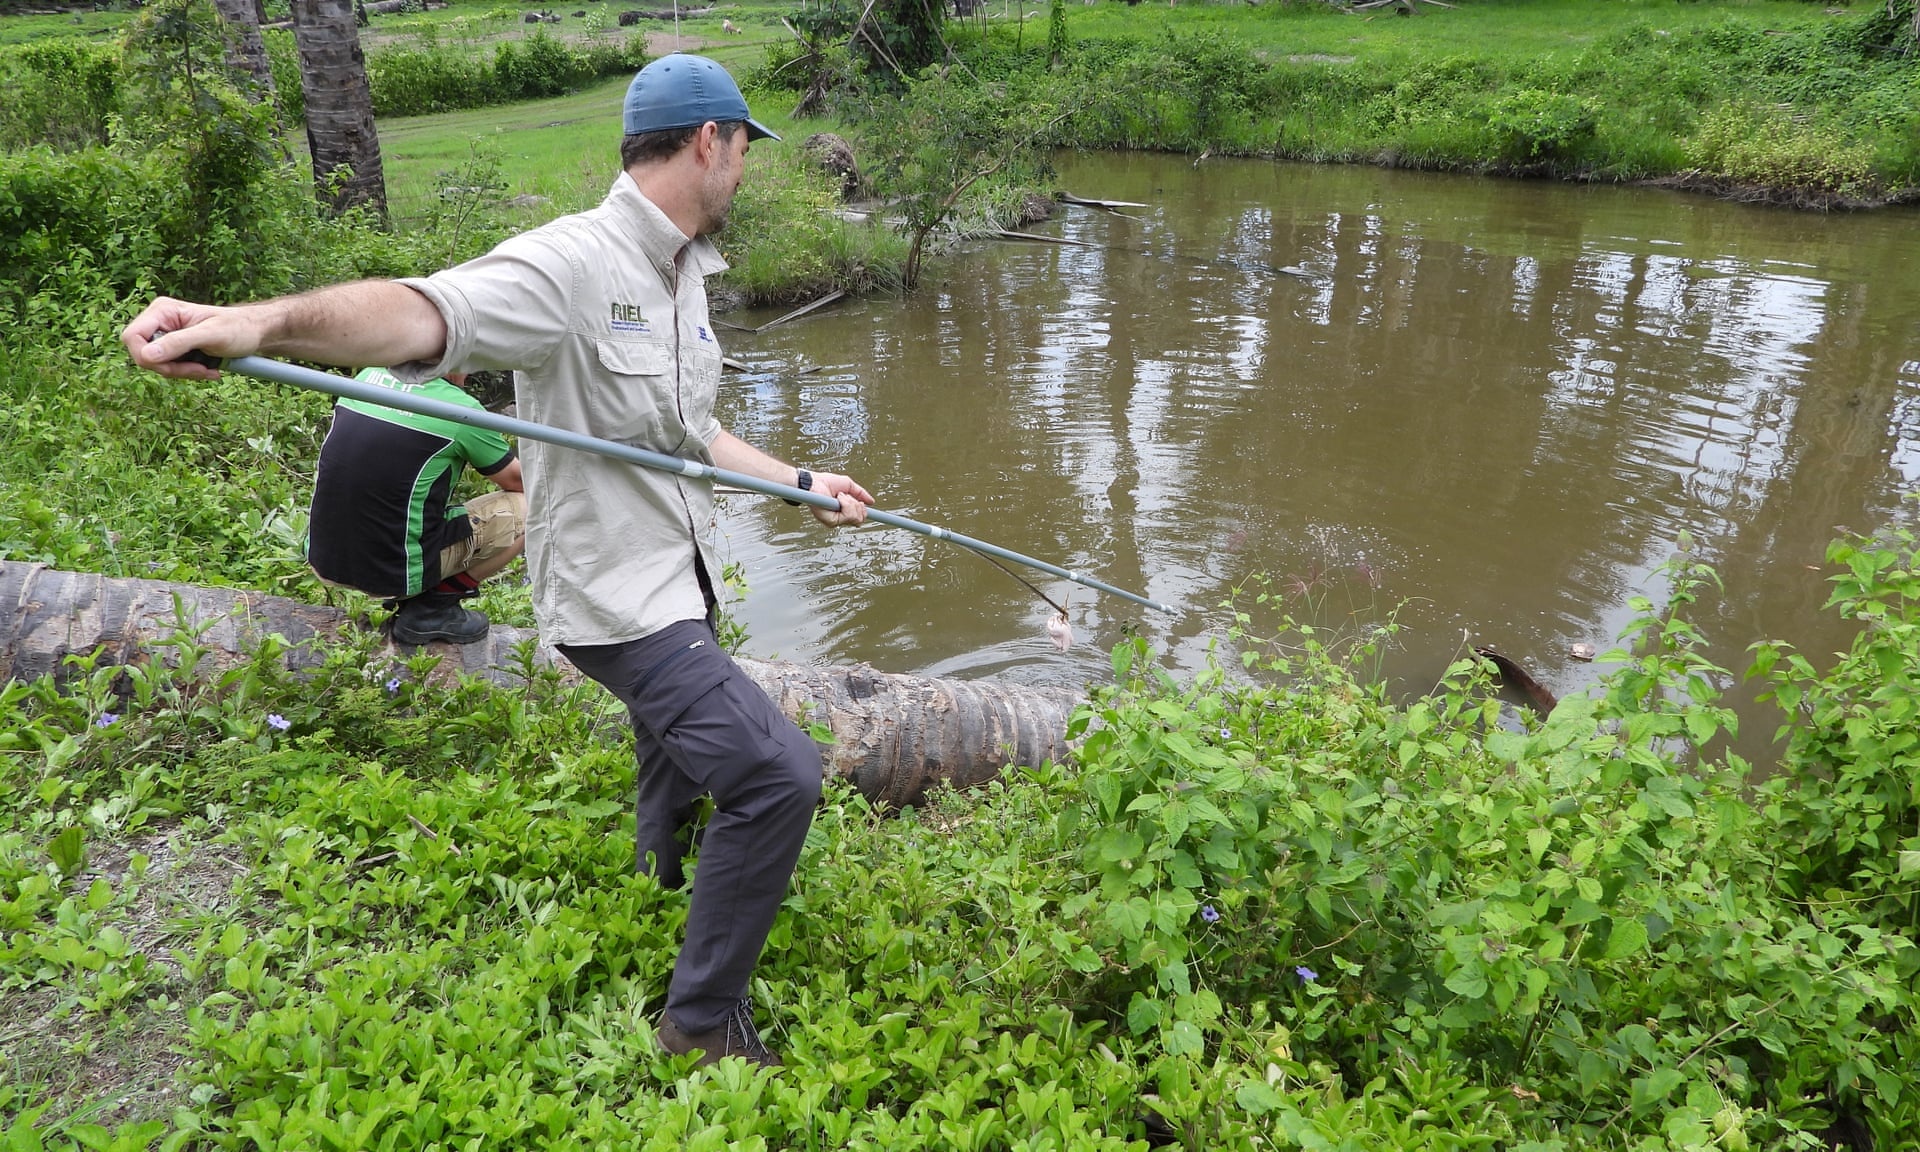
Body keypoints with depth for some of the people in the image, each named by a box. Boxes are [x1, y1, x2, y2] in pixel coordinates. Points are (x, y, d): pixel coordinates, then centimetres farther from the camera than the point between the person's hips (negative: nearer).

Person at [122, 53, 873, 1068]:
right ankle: (703, 1020, 4)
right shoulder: (571, 264, -23)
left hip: (680, 576, 9)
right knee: (777, 775, -15)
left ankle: (665, 867, 63)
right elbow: (426, 314, -41)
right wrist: (265, 321, -59)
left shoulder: (681, 273, 8)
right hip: (618, 601, -9)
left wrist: (800, 481, 19)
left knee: (679, 744, 31)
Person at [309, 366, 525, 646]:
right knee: (530, 509, 2)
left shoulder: (368, 374, 6)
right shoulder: (461, 408, -12)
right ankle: (433, 607, 1)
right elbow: (515, 480, 3)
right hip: (396, 571, -7)